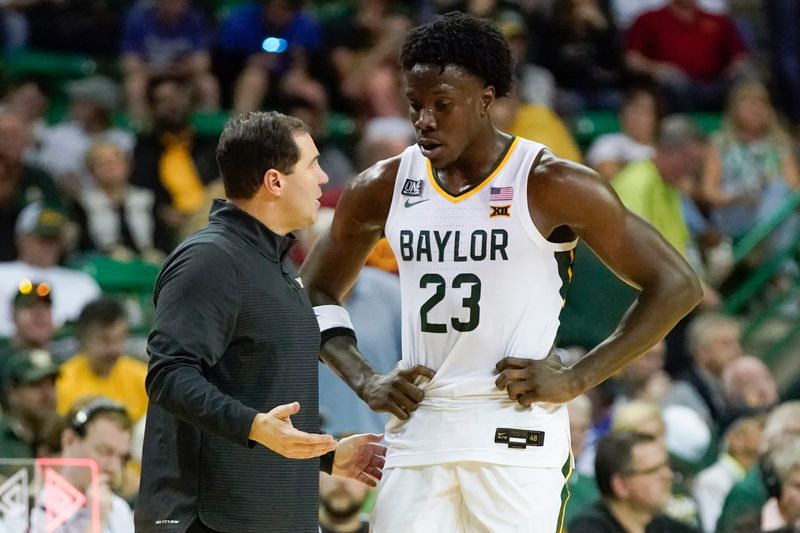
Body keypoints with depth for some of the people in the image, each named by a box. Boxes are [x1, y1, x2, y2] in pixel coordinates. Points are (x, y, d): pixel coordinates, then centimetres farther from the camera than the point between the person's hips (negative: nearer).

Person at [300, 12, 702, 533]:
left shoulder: (551, 186, -7)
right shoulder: (383, 188, 7)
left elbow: (677, 285, -4)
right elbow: (316, 294, 22)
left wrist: (577, 379, -9)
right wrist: (364, 380, 5)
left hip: (516, 437, -4)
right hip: (417, 430, 4)